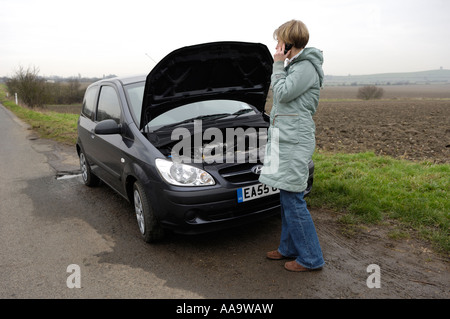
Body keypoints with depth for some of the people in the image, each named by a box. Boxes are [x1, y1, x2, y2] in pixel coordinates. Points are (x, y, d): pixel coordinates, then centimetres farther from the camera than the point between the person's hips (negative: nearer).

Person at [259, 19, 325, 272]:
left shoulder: (307, 67, -10)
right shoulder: (295, 65, 19)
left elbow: (283, 93, -16)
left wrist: (278, 65, -8)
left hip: (295, 140, -10)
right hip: (285, 138, 11)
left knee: (292, 199, -7)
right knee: (287, 197, 15)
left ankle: (311, 258, 6)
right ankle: (290, 248, 29)